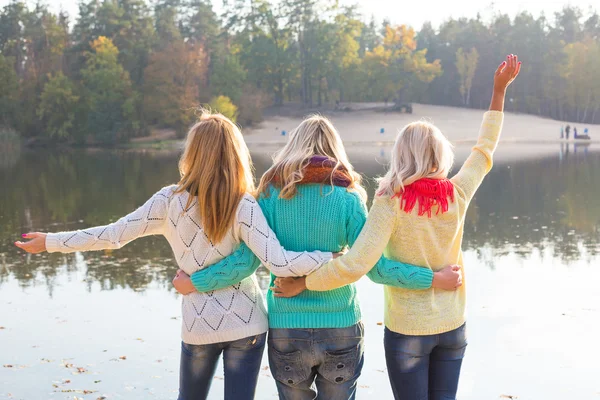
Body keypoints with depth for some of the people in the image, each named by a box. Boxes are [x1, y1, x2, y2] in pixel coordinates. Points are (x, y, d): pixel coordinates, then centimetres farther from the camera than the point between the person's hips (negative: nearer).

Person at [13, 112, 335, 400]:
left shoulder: (170, 200, -8)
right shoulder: (243, 206, -13)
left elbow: (113, 235, -4)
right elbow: (279, 263, -22)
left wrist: (50, 242, 8)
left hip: (198, 324, 2)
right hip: (246, 324, -2)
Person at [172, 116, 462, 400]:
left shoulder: (272, 192, -4)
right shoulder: (347, 196, -6)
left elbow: (247, 260, -9)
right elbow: (374, 266, -10)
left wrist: (194, 283, 2)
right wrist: (433, 279, -3)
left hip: (285, 328, 1)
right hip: (340, 327, -1)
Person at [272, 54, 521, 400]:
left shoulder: (391, 203, -19)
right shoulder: (458, 194, -7)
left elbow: (355, 265, -28)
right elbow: (485, 151, 10)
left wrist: (302, 283, -17)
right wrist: (499, 89, 18)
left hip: (407, 331, -4)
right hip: (453, 326, 4)